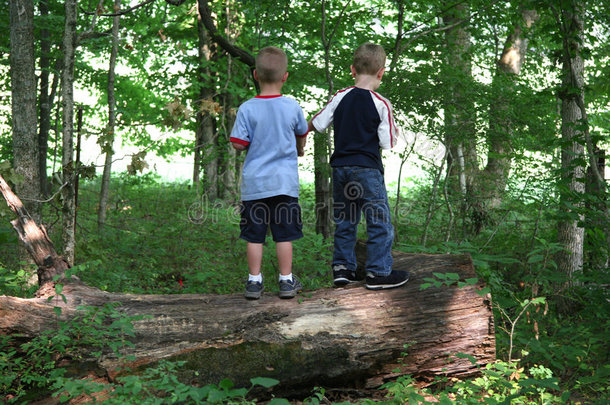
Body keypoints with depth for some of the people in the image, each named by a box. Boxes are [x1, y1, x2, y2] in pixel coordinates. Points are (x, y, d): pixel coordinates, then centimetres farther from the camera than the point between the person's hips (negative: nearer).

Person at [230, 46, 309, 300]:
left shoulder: (247, 109, -9)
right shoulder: (292, 107, -3)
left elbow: (238, 144, -9)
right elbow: (302, 133, 16)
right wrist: (300, 149, 38)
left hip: (254, 183, -1)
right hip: (284, 182, 1)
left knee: (254, 235, 7)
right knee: (284, 233, 8)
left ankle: (254, 281, 13)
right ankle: (286, 281, 15)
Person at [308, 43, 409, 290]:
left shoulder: (340, 98, 1)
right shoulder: (381, 104, -9)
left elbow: (316, 125, 7)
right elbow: (387, 143, -8)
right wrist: (395, 133, 13)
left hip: (340, 167, 5)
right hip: (367, 169, -5)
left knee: (345, 221, 15)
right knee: (379, 221, 3)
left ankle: (342, 268, 18)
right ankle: (378, 272, 4)